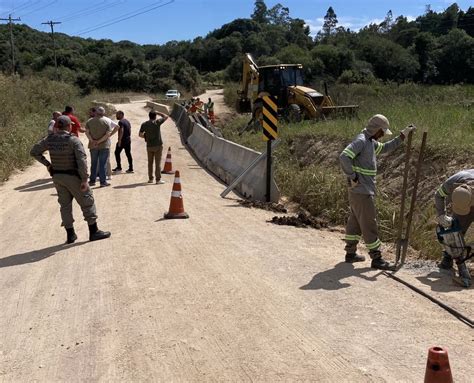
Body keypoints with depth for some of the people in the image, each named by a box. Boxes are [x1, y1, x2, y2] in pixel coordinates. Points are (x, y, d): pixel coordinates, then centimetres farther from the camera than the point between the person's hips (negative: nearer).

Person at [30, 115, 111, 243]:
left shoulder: (49, 139, 1)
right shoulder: (73, 140, -16)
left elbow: (34, 152, 9)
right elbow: (82, 160, -22)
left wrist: (47, 164, 13)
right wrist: (84, 179, -19)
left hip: (57, 176, 6)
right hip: (72, 176, -6)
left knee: (65, 204, 14)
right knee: (87, 202, 6)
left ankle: (70, 234, 19)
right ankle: (94, 232, 11)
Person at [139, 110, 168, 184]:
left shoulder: (144, 124, 1)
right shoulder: (157, 122, -8)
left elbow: (140, 134, 5)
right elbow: (166, 116, 4)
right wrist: (158, 112, 10)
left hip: (149, 146, 3)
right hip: (158, 145, -3)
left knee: (150, 162, 13)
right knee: (158, 162, -2)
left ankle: (150, 178, 16)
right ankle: (158, 179, -3)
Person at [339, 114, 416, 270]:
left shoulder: (370, 142, 14)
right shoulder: (360, 141, -17)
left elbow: (386, 148, 29)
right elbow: (344, 157, -30)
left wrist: (403, 135, 22)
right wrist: (353, 177, -23)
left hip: (359, 191, 10)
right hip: (362, 192, -10)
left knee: (355, 221, 16)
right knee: (369, 224, -3)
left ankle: (350, 253, 27)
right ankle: (376, 258, 5)